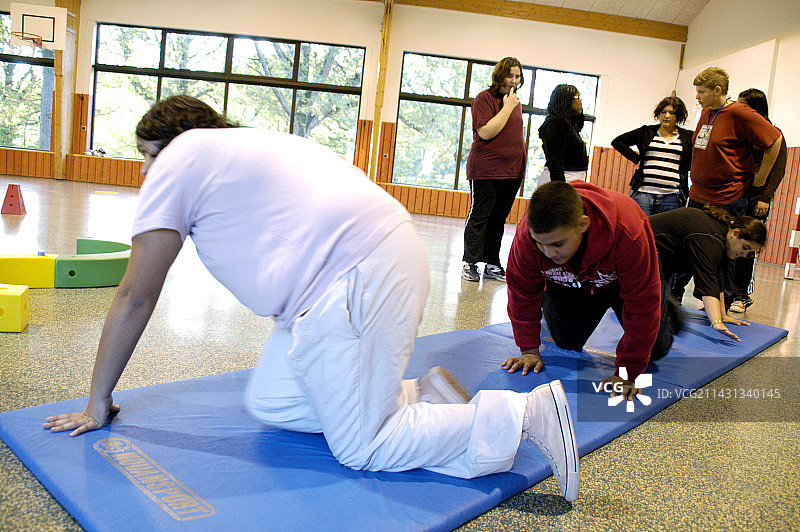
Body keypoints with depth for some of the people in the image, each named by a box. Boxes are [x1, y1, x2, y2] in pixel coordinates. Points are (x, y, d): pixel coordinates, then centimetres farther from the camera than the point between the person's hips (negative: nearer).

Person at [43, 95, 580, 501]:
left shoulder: (180, 158, 4)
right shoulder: (246, 146, 30)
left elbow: (134, 299, 5)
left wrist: (98, 405, 16)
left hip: (356, 279, -9)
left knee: (362, 449, 0)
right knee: (269, 402, 14)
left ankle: (525, 413, -2)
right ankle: (418, 398, 11)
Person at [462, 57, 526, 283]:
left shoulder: (516, 102, 18)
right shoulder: (485, 98, -5)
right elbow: (485, 132, -17)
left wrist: (522, 160, 19)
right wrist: (507, 108, -13)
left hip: (512, 171, 7)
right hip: (486, 169, -7)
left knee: (499, 219, 9)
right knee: (479, 217, -2)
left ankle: (492, 264, 15)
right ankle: (469, 263, 7)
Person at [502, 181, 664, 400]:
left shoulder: (627, 234, -46)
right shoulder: (526, 235, -38)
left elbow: (641, 304, -36)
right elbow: (522, 293, -21)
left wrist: (628, 373, -33)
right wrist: (529, 350, -18)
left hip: (622, 281, -1)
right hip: (568, 284, 2)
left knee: (656, 347, 2)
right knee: (566, 343, 0)